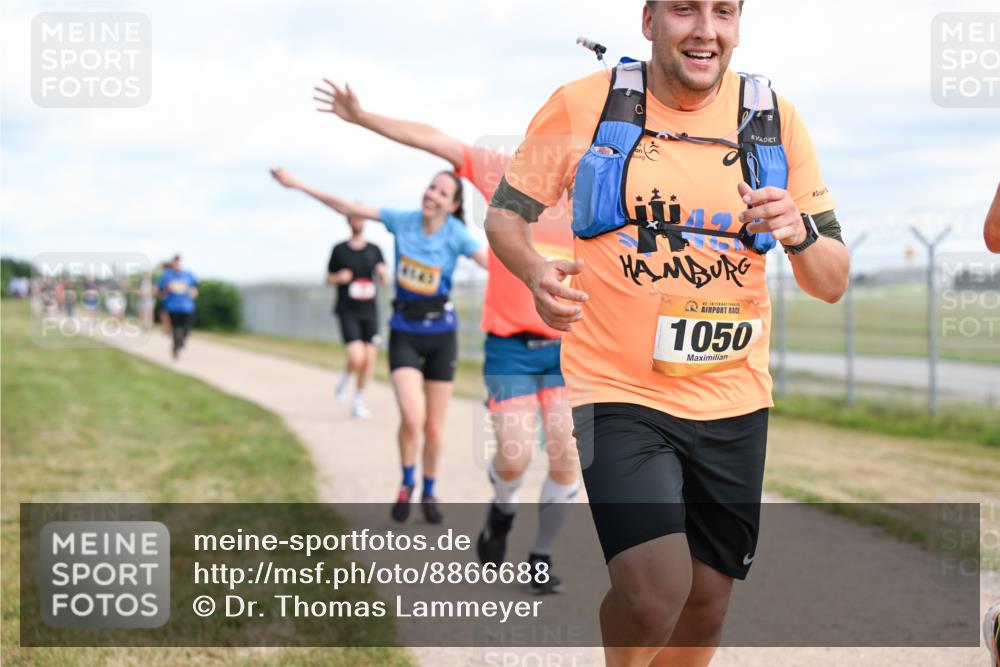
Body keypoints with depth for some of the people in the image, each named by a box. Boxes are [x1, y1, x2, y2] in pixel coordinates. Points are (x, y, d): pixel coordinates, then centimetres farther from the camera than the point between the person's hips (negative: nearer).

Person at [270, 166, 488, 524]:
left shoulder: (456, 234, -11)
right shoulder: (402, 221, -6)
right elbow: (350, 208, -3)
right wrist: (299, 185, -3)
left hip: (441, 335, 0)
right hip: (404, 333, 0)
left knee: (434, 427, 5)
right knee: (412, 418, -18)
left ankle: (429, 492, 30)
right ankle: (406, 483, 9)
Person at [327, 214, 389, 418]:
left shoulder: (374, 250, 8)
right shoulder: (339, 249, 3)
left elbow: (384, 281, 6)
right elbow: (328, 279, 9)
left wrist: (382, 273, -17)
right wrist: (339, 277, -13)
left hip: (369, 310, 3)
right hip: (348, 311, -3)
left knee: (369, 358, 1)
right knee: (356, 357, -18)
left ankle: (359, 401, 18)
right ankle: (345, 379, 15)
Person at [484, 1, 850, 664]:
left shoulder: (774, 119, 1)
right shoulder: (582, 105, -5)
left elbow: (833, 282, 4)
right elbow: (505, 212, 6)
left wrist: (799, 232, -19)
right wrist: (537, 272, -16)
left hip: (733, 401, 4)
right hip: (618, 392, -3)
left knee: (706, 601, 11)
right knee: (656, 593, -19)